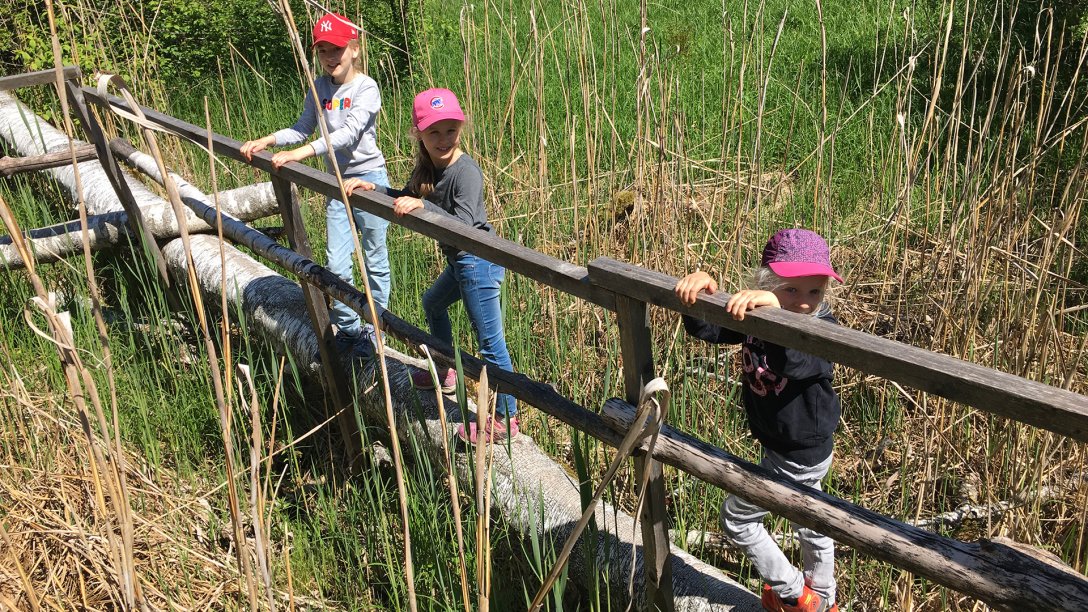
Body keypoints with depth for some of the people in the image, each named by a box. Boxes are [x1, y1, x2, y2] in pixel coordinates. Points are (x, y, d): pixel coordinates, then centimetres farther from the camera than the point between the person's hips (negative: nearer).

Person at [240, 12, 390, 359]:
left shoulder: (366, 87, -13)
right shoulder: (319, 87, 5)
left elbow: (348, 133, -25)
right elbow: (303, 129, 11)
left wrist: (298, 154, -31)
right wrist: (265, 141, -5)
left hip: (369, 179, -5)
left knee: (375, 262, 6)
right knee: (336, 264, 6)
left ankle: (373, 330, 20)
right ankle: (347, 328, 22)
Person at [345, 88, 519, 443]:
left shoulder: (466, 171, -23)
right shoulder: (427, 167, 3)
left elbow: (464, 226, -32)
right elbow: (406, 199, 19)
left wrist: (422, 205, -38)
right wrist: (372, 187, 5)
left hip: (478, 262, -10)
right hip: (459, 261, 10)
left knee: (490, 342, -4)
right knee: (432, 303, 32)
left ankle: (506, 419, 6)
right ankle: (445, 374, 51)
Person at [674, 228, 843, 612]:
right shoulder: (755, 318, -10)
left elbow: (793, 362, -49)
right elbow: (704, 329, -14)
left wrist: (776, 309, -62)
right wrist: (699, 292, -34)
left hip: (799, 454, -8)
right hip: (795, 448, 8)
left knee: (736, 519, 6)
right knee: (809, 521, 27)